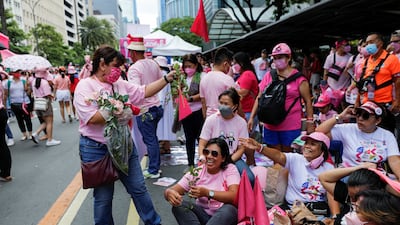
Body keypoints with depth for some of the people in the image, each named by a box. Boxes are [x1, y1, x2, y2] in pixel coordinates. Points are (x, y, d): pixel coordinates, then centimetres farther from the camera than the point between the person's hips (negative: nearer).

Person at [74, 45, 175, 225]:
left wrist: (166, 79, 4)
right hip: (97, 150, -5)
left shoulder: (121, 85, 7)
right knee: (103, 198, 10)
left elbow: (144, 92, 10)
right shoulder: (85, 86, -11)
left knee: (138, 188, 15)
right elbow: (92, 118, -22)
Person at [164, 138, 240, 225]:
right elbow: (169, 191, -8)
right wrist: (169, 193, -34)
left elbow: (234, 196, -22)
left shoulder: (230, 169, -6)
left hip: (225, 216, -2)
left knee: (229, 209, -35)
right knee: (178, 204, -21)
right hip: (203, 214, 3)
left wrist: (207, 193, -35)